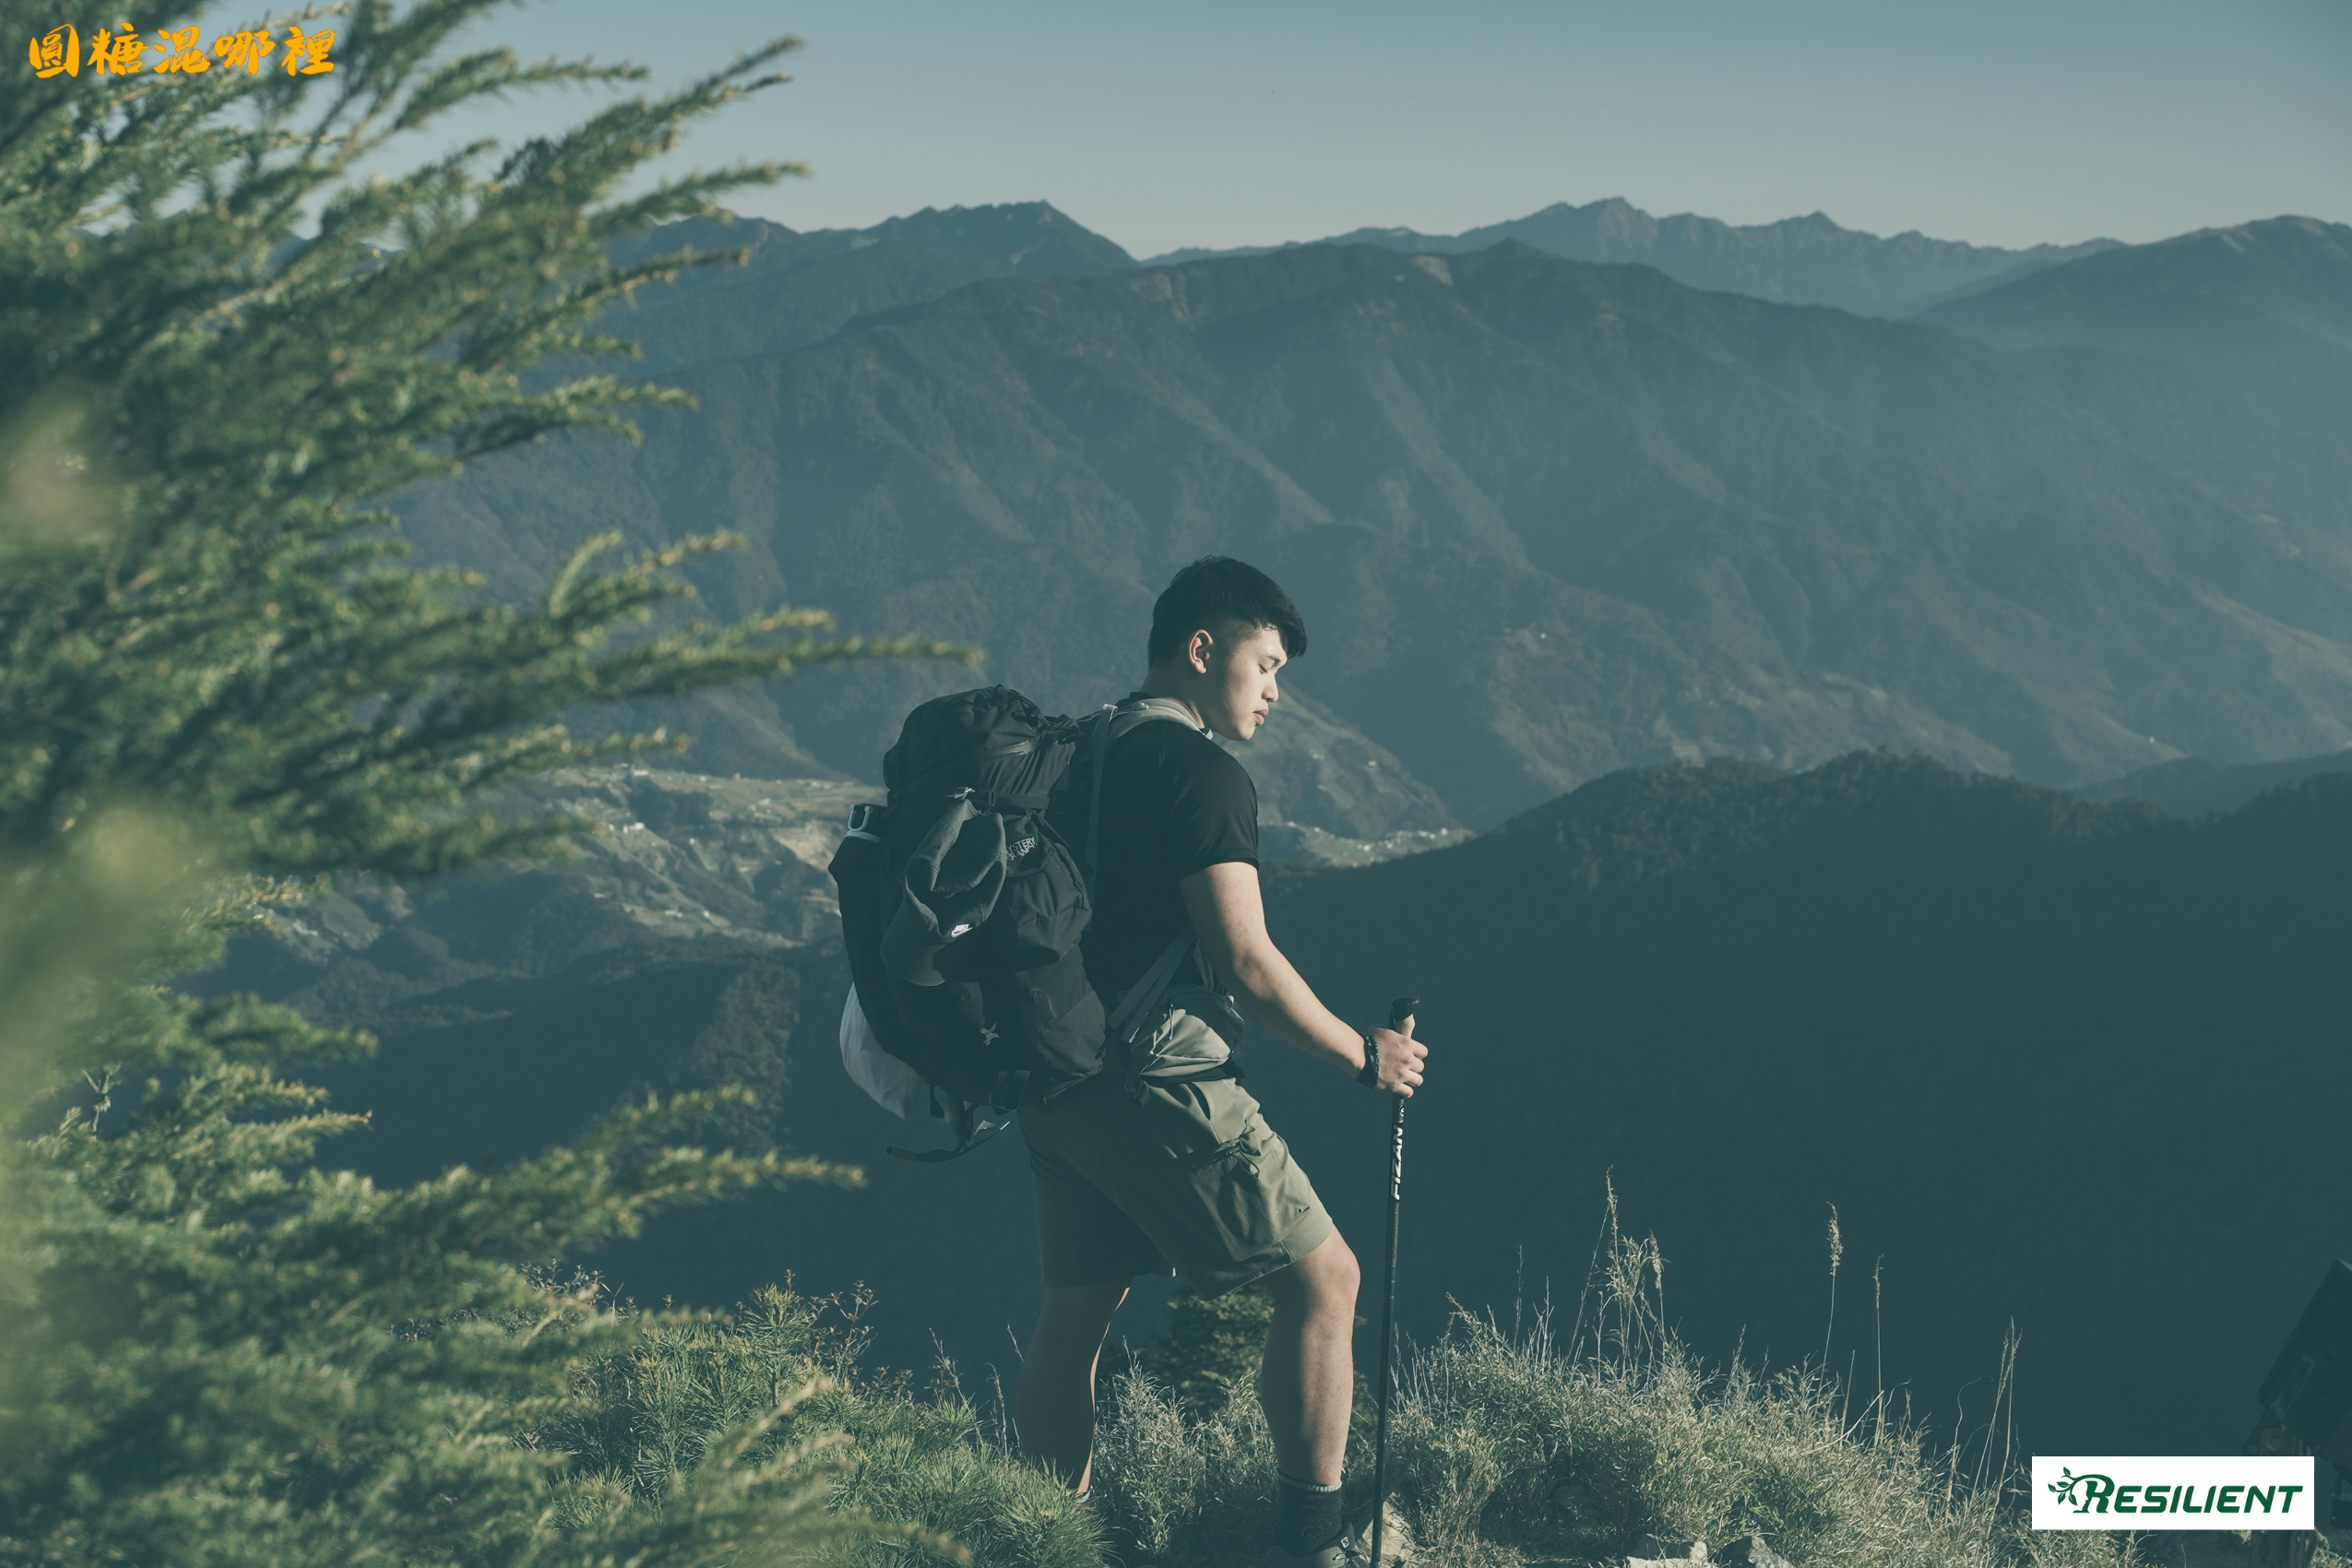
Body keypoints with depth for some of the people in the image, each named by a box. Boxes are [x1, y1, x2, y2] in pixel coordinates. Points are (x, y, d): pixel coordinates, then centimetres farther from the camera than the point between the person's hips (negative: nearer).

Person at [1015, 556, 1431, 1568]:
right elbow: (1245, 961, -17)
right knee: (1322, 1277, 0)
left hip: (1053, 1084, 9)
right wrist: (1360, 1054, -5)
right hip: (1158, 1085, -9)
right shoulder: (1202, 773, -12)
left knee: (1075, 1312, 16)